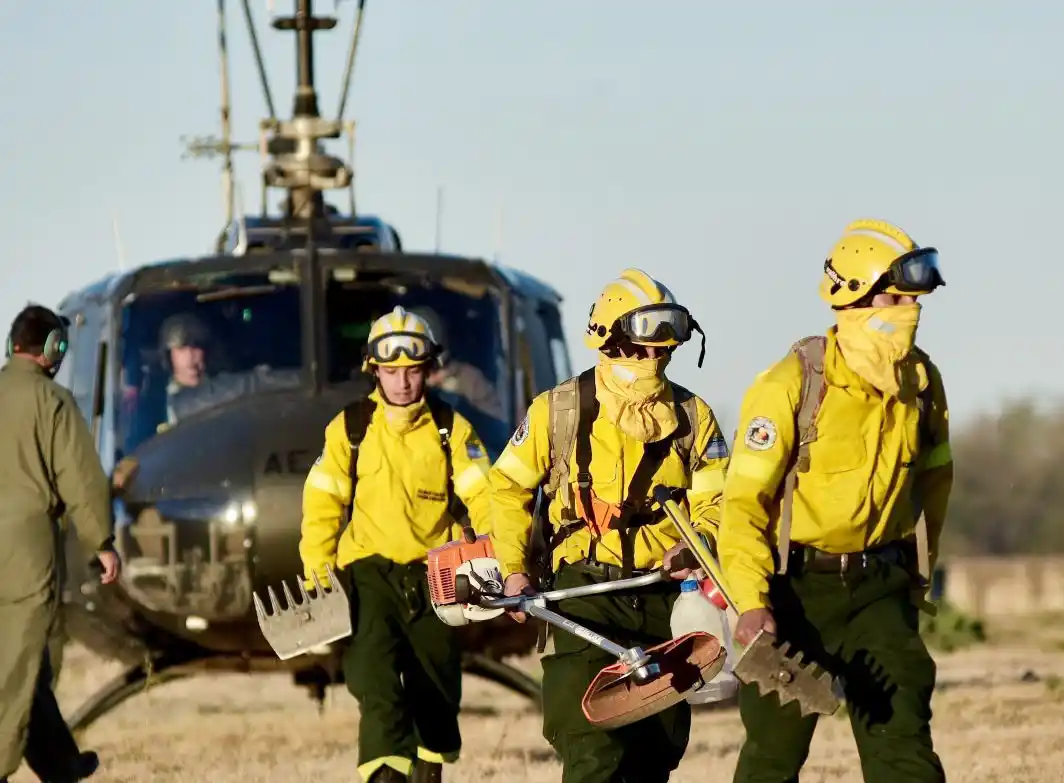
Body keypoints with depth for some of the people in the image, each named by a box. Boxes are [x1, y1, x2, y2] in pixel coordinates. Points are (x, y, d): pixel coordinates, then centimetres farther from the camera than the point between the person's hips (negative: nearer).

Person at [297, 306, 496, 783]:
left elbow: (484, 499, -4)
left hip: (432, 573, 2)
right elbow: (322, 506, 4)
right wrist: (317, 580, -2)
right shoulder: (349, 429, 3)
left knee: (437, 691, 8)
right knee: (376, 681, -20)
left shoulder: (451, 429, 4)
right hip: (368, 570, -2)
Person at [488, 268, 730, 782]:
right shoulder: (558, 411, -1)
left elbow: (714, 502, 6)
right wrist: (514, 567, 1)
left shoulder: (693, 417, 5)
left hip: (663, 597, 3)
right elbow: (509, 488, 10)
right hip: (584, 589, -3)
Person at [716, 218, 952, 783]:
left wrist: (917, 572, 22)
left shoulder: (920, 380, 1)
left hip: (879, 587, 4)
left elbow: (933, 475, 18)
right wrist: (751, 601, -27)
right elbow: (743, 500, -17)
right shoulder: (790, 386, -16)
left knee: (902, 733, -9)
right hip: (795, 586, -4)